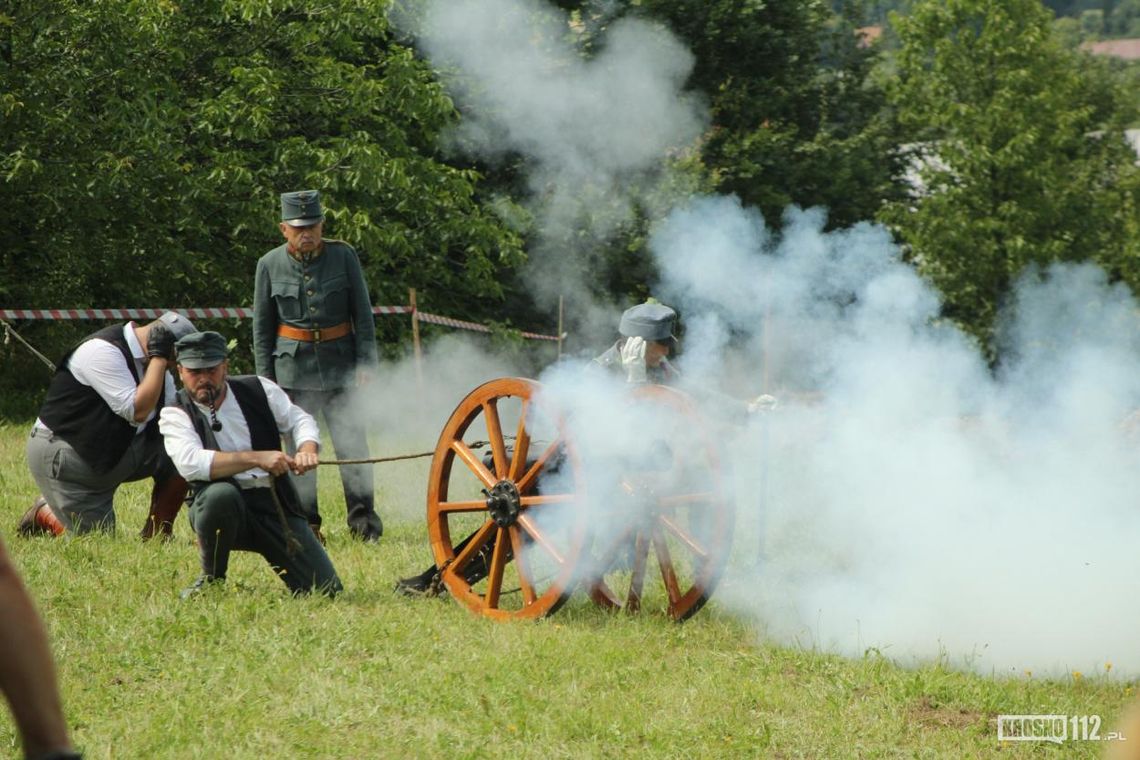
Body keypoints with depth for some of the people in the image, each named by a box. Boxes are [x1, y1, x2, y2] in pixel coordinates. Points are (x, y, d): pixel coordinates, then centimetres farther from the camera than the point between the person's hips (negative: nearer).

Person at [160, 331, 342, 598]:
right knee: (220, 494, -40)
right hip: (222, 508, -3)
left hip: (277, 506, 3)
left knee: (326, 591, -8)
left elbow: (299, 419, 11)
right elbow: (191, 463, -23)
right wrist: (257, 458, -30)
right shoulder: (175, 415, -6)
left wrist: (307, 449, -14)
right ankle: (211, 579, -14)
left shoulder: (258, 390, 4)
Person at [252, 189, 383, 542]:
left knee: (352, 441, -3)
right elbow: (262, 327, 6)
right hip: (292, 367, 0)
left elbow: (363, 313, 3)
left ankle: (363, 521, 3)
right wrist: (265, 377, 2)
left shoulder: (343, 256, 0)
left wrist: (366, 362, -4)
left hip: (340, 365, 0)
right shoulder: (270, 265, 1)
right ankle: (305, 524, 9)